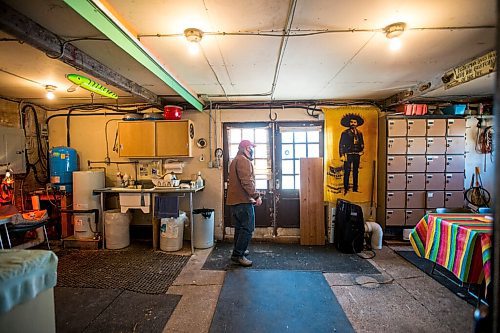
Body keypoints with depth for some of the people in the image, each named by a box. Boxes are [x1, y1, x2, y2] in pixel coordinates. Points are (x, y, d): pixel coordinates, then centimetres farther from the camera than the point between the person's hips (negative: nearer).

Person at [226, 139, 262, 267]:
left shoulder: (235, 160, 21)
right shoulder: (243, 160, -12)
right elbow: (247, 182, -24)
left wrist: (253, 196, 27)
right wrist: (256, 196, -21)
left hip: (234, 200, 11)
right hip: (243, 200, -11)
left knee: (240, 227, 19)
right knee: (247, 229, -5)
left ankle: (239, 250, 29)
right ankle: (238, 255, -1)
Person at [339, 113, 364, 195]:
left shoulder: (359, 133, 13)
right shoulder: (345, 133, -1)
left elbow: (362, 144, 20)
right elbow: (341, 145, -5)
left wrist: (361, 151, 0)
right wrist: (342, 155, -13)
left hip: (357, 155, 5)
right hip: (348, 155, -4)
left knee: (355, 173, 9)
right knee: (347, 173, -6)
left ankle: (355, 189, 17)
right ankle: (346, 189, -1)